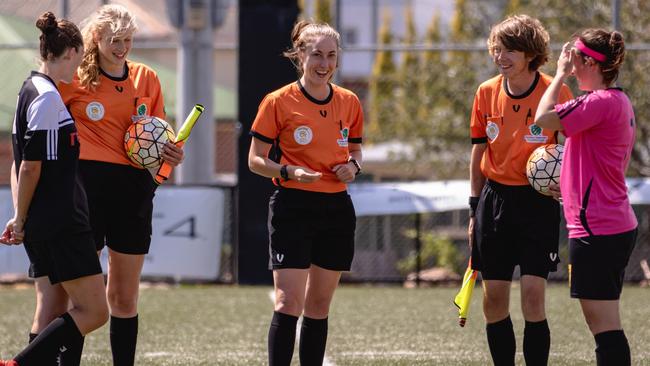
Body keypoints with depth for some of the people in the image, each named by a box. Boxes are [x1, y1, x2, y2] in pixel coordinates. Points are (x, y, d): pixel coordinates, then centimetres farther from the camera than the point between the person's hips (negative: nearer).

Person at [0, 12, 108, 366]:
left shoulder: (30, 91, 15)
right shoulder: (47, 97, -14)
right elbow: (31, 166, -16)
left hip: (42, 227, 10)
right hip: (62, 223, -10)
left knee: (56, 315, 8)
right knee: (94, 311, -8)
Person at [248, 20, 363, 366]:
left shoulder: (349, 103, 7)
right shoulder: (278, 102, -6)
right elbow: (256, 160, -3)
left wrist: (353, 165, -2)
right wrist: (290, 172, -20)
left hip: (336, 208, 5)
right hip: (293, 208, -5)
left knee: (319, 305, 9)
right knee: (288, 302, -14)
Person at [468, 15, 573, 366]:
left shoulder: (556, 93, -9)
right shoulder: (486, 93, 2)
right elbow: (478, 153, 12)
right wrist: (474, 208, 10)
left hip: (538, 202, -4)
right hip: (495, 199, 4)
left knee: (532, 296, -12)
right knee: (493, 298, 4)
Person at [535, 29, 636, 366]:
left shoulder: (600, 102, -16)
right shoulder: (619, 101, 16)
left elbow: (544, 119, -17)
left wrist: (561, 74, -6)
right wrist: (569, 184, 19)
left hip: (596, 230, -11)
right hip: (618, 227, 11)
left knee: (604, 323, -10)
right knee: (604, 323, 14)